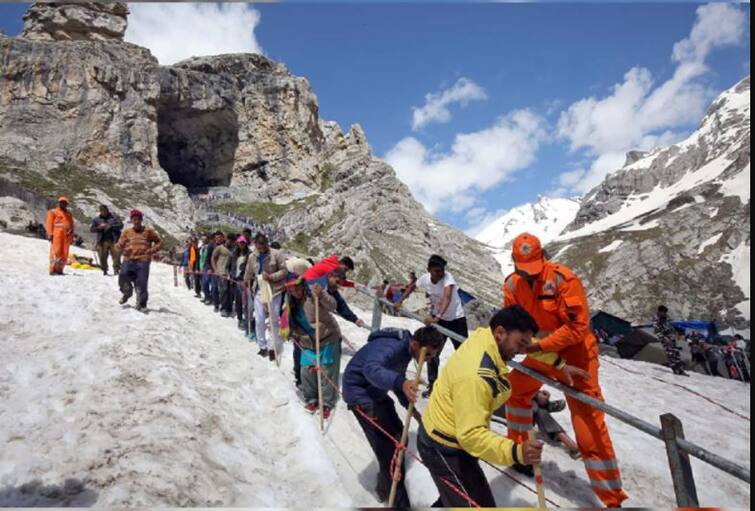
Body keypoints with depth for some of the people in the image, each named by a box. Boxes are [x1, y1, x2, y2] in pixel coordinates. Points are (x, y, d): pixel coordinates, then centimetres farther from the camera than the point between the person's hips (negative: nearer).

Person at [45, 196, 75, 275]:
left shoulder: (69, 214, 22)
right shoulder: (53, 212, 8)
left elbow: (72, 225, 22)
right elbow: (50, 224, 2)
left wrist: (71, 236, 15)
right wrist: (50, 234, -8)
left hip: (66, 236, 5)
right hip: (57, 235, -5)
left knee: (64, 254, 1)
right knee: (56, 252, -11)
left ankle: (59, 269, 7)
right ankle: (53, 269, -9)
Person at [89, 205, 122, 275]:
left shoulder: (114, 217, 8)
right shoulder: (96, 219, 13)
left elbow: (120, 225, 0)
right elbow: (91, 229, 10)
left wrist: (111, 226, -11)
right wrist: (99, 227, -8)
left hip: (113, 240, -2)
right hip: (102, 241, 2)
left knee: (116, 255, -11)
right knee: (103, 257, 2)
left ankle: (116, 269, -7)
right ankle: (104, 270, 14)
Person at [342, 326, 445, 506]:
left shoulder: (405, 348, -2)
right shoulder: (390, 347, -31)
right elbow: (371, 369, -51)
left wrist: (409, 404, 3)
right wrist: (401, 383, -67)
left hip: (376, 392, 9)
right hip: (360, 392, -9)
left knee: (397, 435, 16)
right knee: (387, 445, -11)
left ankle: (386, 486, 36)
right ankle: (399, 501, 0)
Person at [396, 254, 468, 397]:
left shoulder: (448, 277, -30)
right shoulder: (424, 279, -15)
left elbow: (447, 298, -46)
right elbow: (412, 286, 8)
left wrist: (436, 317, -59)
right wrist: (400, 301, 0)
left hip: (456, 319, -4)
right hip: (438, 319, 4)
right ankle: (432, 386, 23)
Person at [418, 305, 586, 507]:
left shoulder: (485, 336, -10)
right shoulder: (475, 376, -37)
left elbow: (533, 345, 11)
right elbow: (471, 434, -37)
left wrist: (560, 364, 14)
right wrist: (515, 452, -45)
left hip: (453, 437, 10)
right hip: (444, 449, -10)